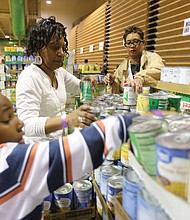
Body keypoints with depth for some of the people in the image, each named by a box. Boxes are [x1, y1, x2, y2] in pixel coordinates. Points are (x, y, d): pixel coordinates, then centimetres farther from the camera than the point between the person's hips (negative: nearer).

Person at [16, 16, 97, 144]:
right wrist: (67, 119, -46)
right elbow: (28, 125, -31)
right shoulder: (29, 77, -20)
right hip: (40, 145, -7)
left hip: (59, 139, 8)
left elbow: (77, 87, 23)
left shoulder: (60, 72, 5)